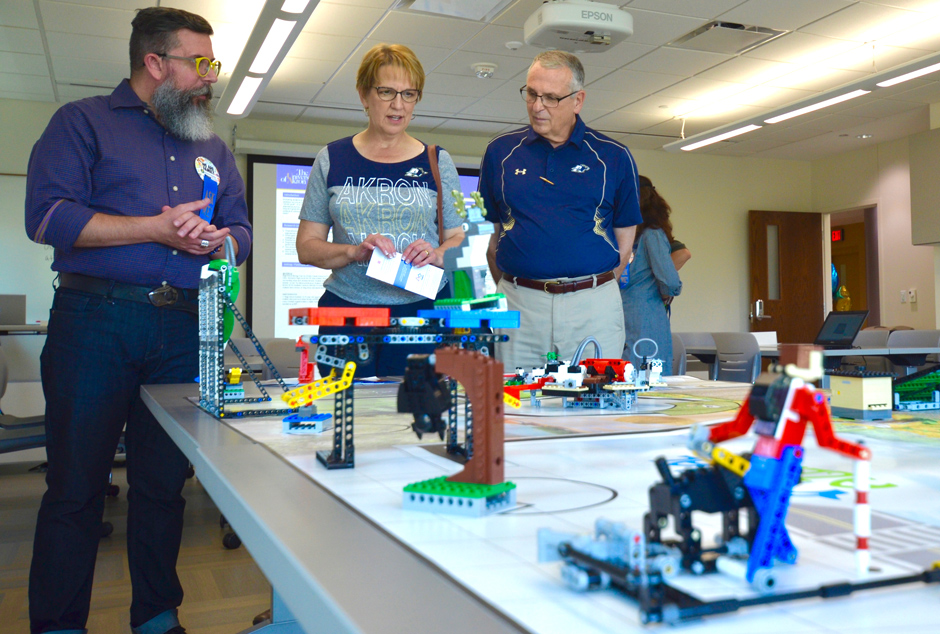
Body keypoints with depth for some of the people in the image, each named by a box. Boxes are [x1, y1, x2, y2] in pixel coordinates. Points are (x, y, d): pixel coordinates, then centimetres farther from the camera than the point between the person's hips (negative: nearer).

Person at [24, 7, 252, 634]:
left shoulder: (213, 148, 19)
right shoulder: (84, 122, 4)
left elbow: (241, 231, 18)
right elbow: (47, 215, -9)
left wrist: (217, 241, -6)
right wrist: (157, 228, -12)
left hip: (185, 329, 4)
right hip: (96, 321, -4)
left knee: (164, 483, 11)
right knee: (75, 484, 2)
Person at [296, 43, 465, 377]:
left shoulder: (437, 162, 10)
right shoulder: (332, 159, 8)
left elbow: (458, 239, 11)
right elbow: (306, 246, 6)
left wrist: (438, 255, -11)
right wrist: (354, 251, -12)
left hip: (422, 311, 0)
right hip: (346, 313, 0)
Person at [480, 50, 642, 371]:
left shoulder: (613, 157, 6)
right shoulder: (500, 152, 9)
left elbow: (624, 239, 10)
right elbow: (488, 232, 13)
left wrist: (595, 290, 6)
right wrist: (509, 289, 8)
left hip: (594, 308, 0)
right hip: (518, 307, 1)